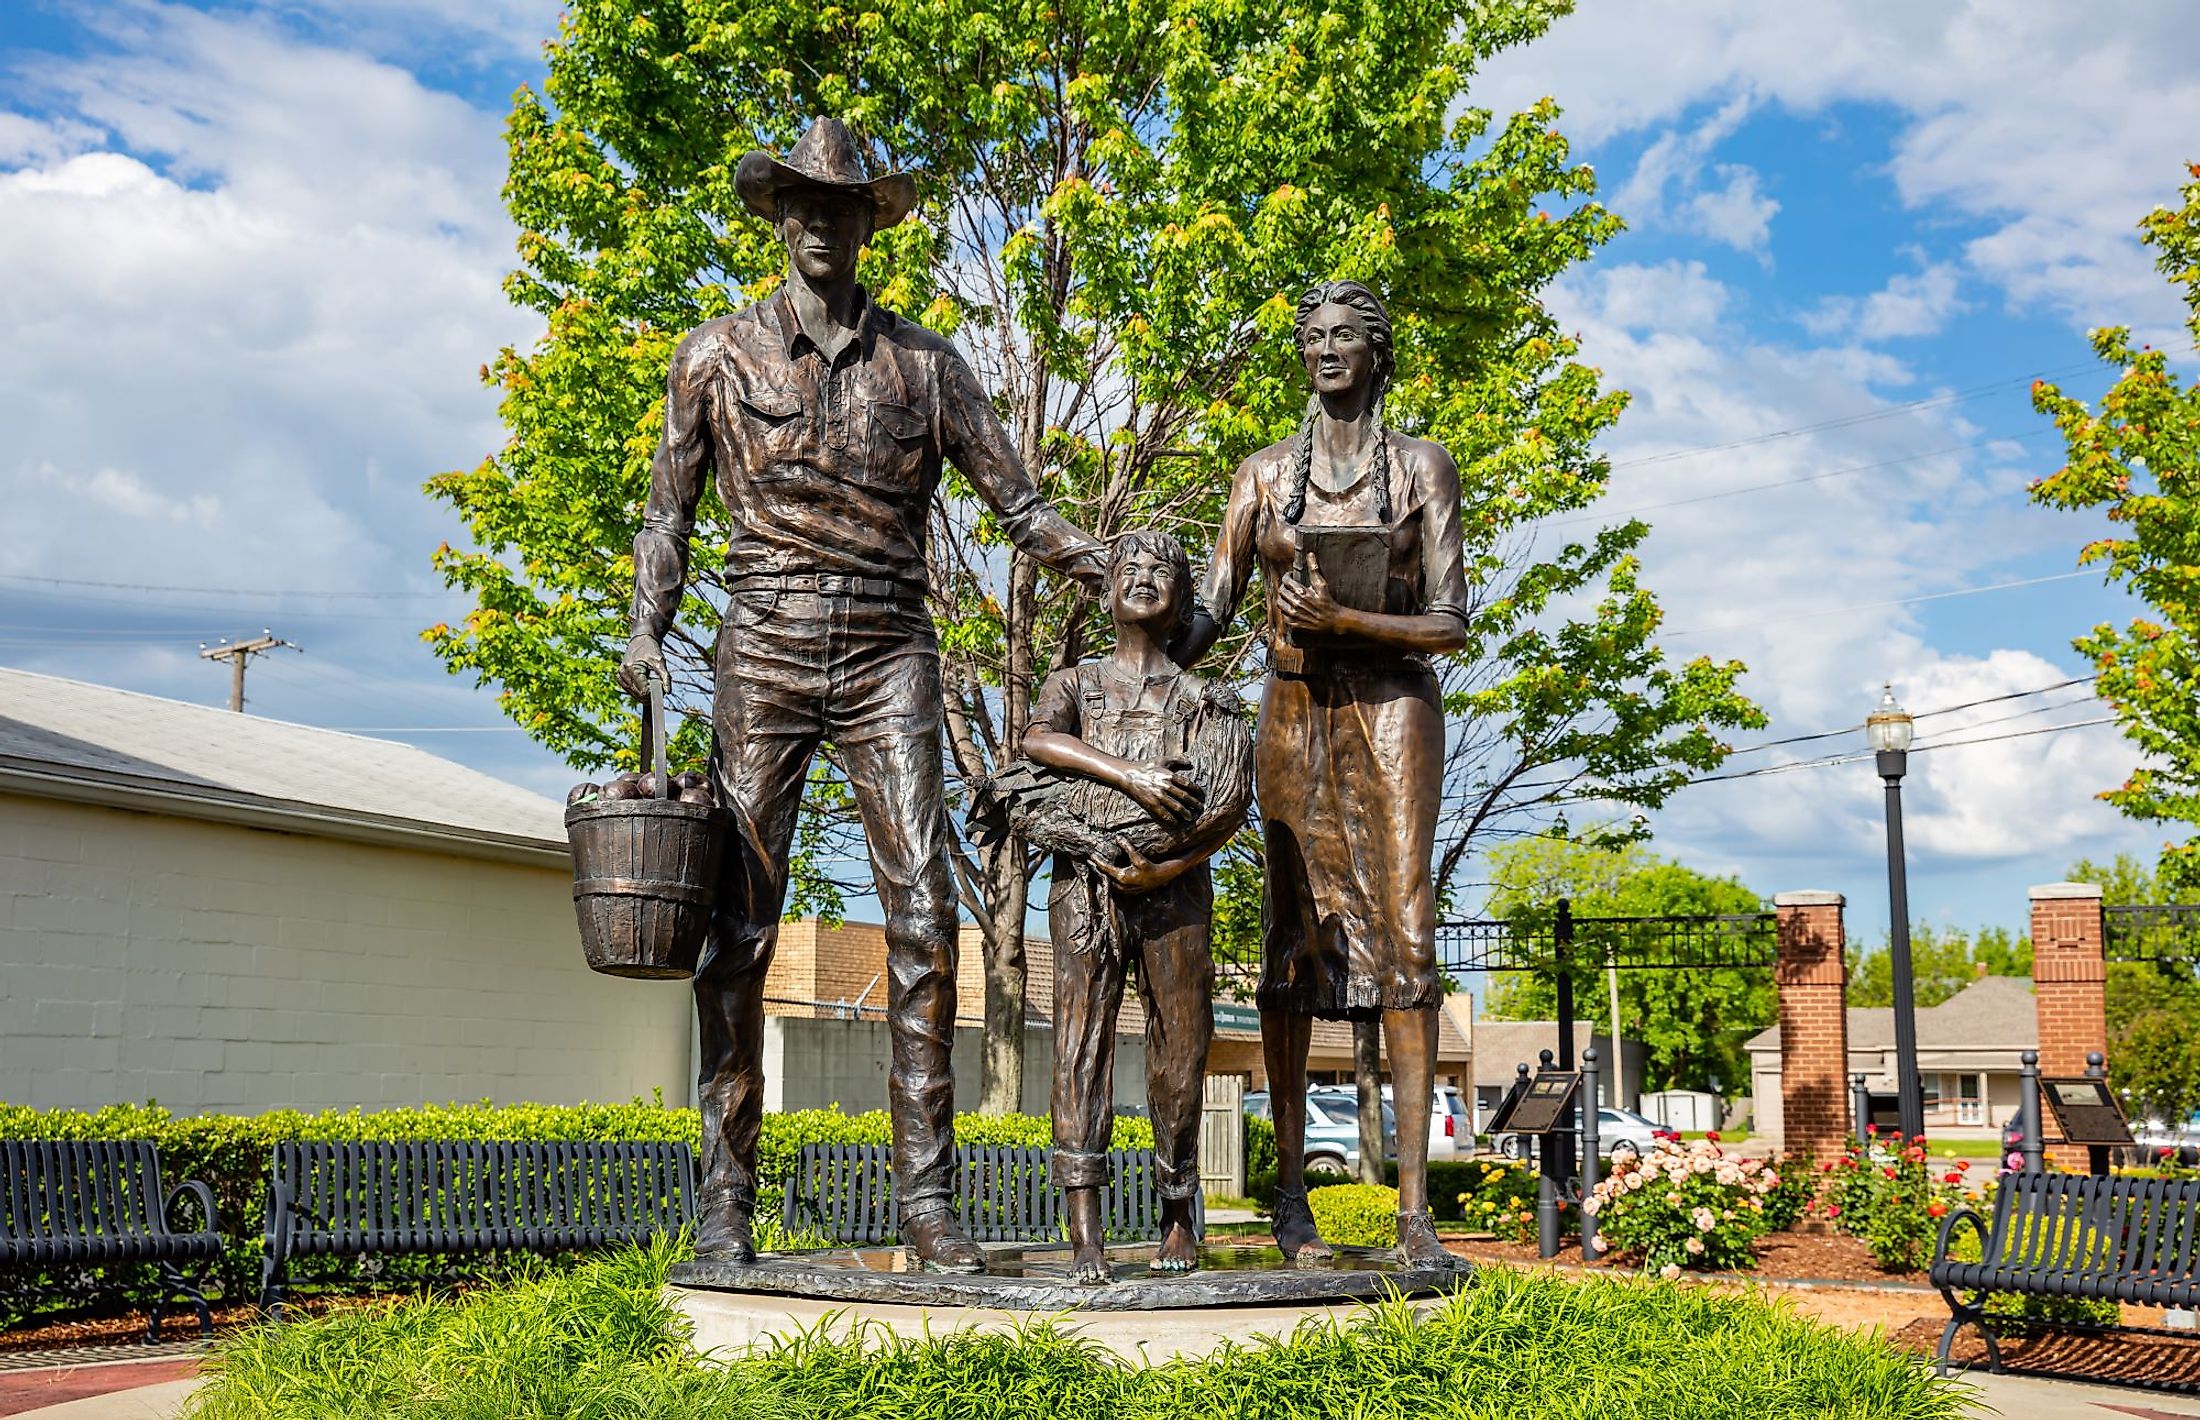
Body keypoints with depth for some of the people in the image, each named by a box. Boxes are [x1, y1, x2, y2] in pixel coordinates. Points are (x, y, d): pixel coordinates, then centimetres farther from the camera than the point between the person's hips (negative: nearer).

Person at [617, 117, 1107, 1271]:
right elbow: (668, 509, 14)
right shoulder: (719, 354, 11)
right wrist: (647, 628, -3)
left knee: (923, 917, -9)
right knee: (739, 927, -2)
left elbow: (1020, 507, 11)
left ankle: (926, 1196, -3)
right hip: (765, 654, -1)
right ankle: (725, 1196, 8)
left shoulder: (923, 362, 12)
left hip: (888, 660, 1)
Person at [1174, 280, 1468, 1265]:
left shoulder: (1422, 467, 6)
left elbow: (1450, 624, -1)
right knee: (1293, 936, 0)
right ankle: (1290, 1193, 7)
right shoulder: (1265, 473, 12)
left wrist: (1343, 621, -16)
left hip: (1391, 707, -2)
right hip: (1294, 711, 2)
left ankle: (1414, 1210, -10)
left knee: (1402, 934, -10)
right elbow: (1211, 609, 7)